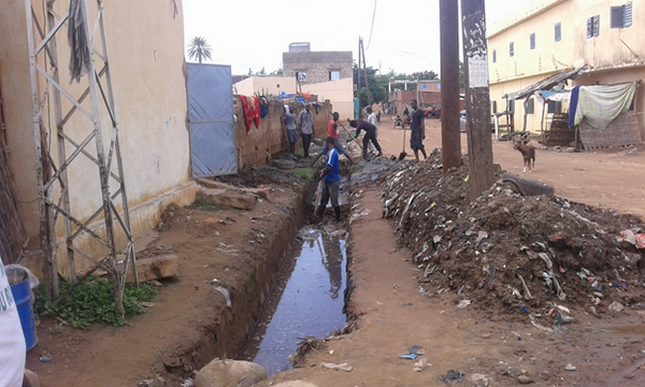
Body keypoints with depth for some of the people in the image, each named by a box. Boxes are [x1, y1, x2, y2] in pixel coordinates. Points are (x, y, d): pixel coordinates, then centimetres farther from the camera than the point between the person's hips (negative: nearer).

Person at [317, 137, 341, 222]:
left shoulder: (332, 152, -23)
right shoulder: (332, 152, 9)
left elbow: (329, 168, -29)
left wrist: (322, 176, -16)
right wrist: (324, 171, 12)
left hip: (333, 182, -9)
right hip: (328, 181, 9)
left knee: (334, 202, 2)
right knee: (323, 200, 17)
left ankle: (338, 219, 16)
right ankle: (319, 216, 28)